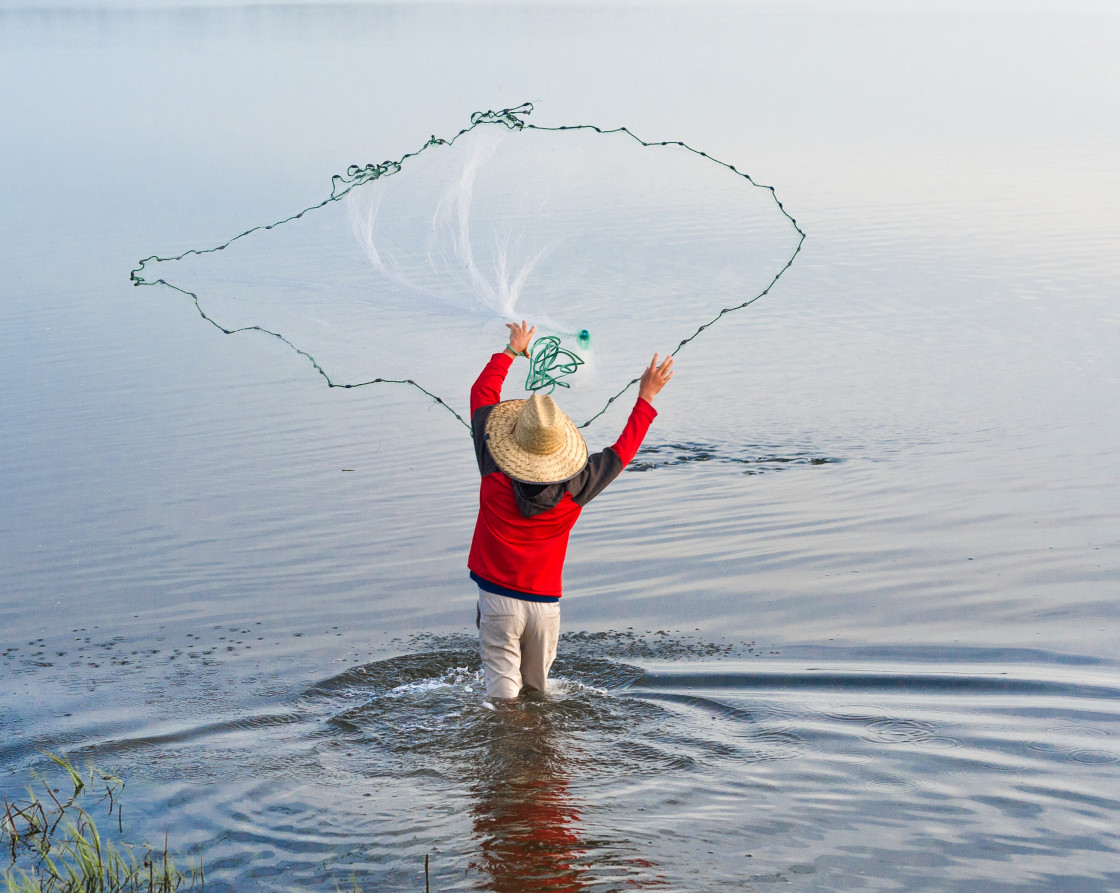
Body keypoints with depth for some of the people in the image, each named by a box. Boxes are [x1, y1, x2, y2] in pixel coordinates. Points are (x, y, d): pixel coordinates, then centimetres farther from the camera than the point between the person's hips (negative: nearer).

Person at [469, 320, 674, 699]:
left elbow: (482, 393, 1)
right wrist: (645, 399, 19)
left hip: (498, 597, -2)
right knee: (536, 688, 19)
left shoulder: (496, 474, -13)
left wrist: (512, 350, 14)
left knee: (504, 689, -3)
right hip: (546, 603, 2)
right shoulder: (574, 489, -10)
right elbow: (622, 451, 9)